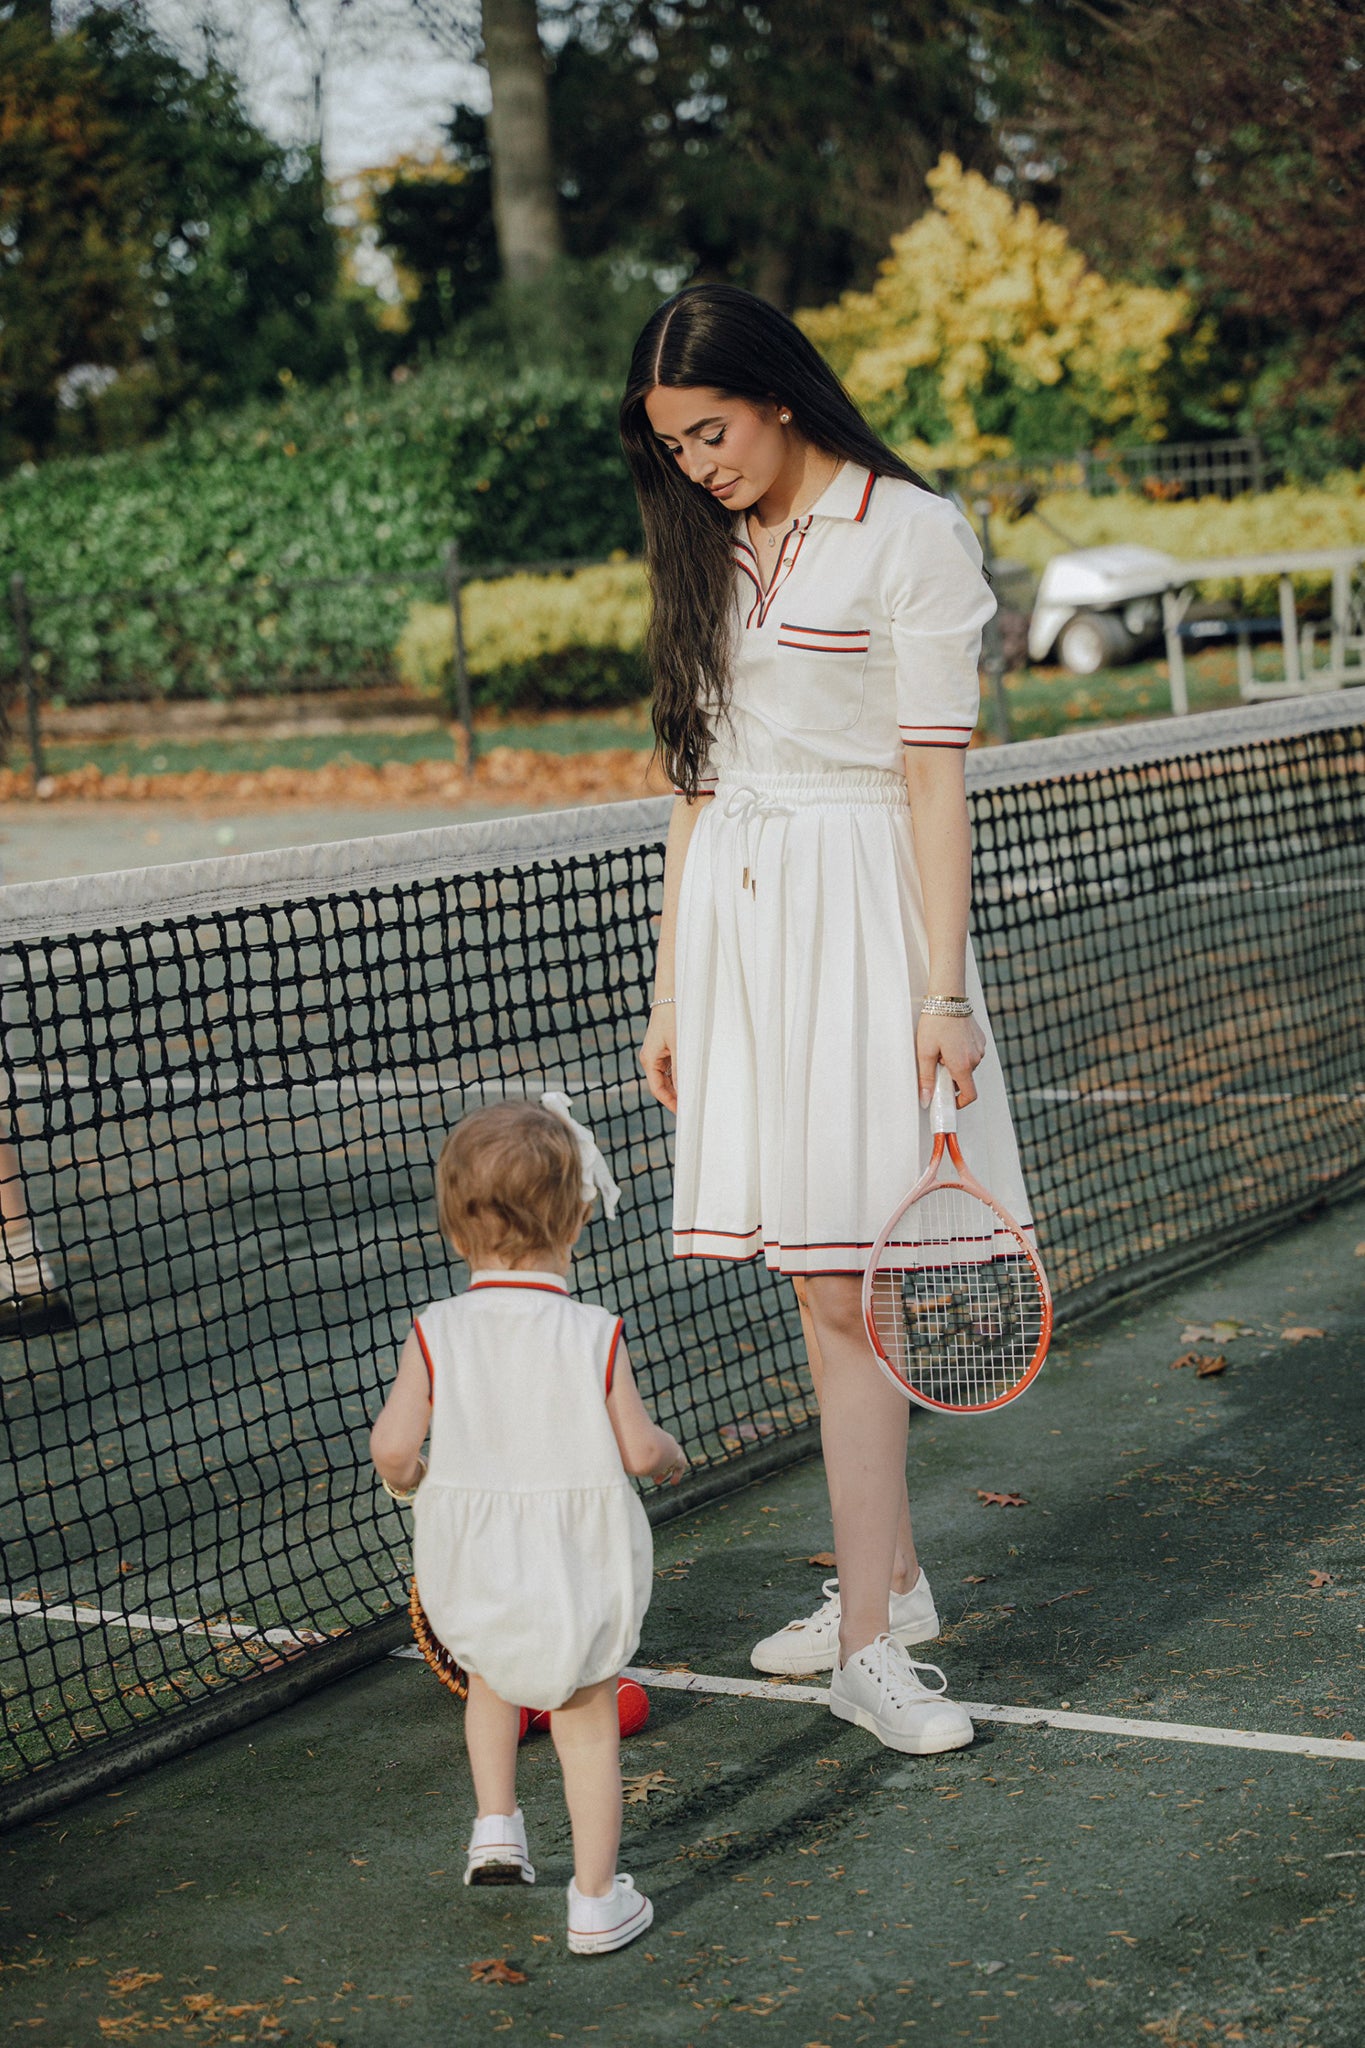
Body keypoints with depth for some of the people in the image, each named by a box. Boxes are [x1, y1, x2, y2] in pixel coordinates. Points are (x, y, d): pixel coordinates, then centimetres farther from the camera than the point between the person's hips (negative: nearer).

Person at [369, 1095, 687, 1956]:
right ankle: (598, 1901, 17)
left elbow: (392, 1443, -13)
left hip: (473, 1569, 2)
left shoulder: (437, 1333, -10)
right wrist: (671, 1454, 12)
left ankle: (496, 1827, 28)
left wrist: (407, 1480, 10)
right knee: (588, 1719, 13)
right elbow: (639, 1449, -12)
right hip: (580, 1563, -2)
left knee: (492, 1674, 32)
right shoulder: (594, 1335, -13)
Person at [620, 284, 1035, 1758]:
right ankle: (887, 1577, 19)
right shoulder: (712, 552, 14)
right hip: (731, 915, 6)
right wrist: (669, 990, 15)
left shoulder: (909, 534, -6)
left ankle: (869, 1644, -5)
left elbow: (936, 774, -9)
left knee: (842, 1288, -9)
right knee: (820, 1287, 9)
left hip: (855, 911, -6)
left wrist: (943, 992, -14)